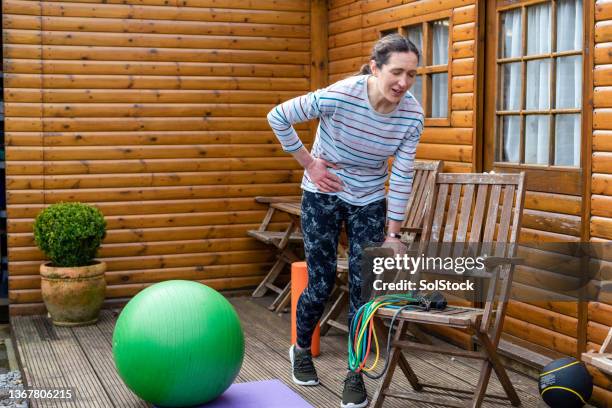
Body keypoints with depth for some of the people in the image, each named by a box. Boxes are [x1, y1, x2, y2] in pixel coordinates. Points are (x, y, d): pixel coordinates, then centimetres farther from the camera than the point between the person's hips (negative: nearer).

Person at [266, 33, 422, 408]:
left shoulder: (413, 115, -17)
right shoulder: (339, 96, -29)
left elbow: (402, 177, -11)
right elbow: (278, 117, -18)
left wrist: (393, 234, -10)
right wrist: (309, 163, -12)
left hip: (370, 202, 3)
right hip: (324, 195, -3)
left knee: (363, 287, -1)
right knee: (322, 283, 2)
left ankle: (356, 376, 14)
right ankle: (301, 350, 32)